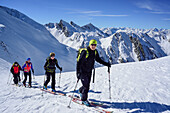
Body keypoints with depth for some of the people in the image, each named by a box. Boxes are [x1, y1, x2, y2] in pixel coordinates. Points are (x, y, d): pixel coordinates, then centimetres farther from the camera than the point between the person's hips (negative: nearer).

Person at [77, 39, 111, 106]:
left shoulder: (95, 52, 0)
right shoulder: (85, 52, -21)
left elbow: (98, 59, 17)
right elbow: (79, 62, -22)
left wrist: (106, 64, 10)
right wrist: (78, 72, -29)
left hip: (89, 72, 6)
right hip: (83, 72, -6)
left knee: (87, 85, 14)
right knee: (86, 86, -8)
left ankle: (80, 91, 45)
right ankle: (84, 100, 10)